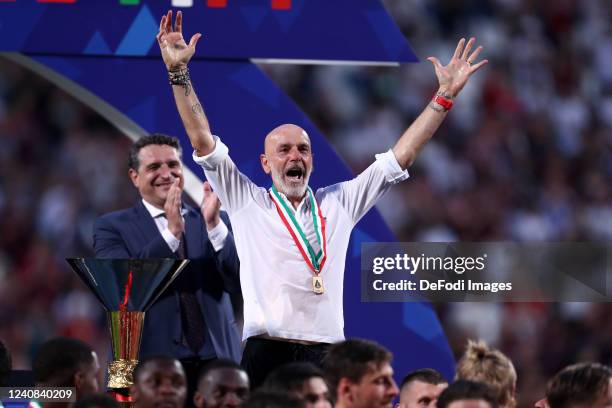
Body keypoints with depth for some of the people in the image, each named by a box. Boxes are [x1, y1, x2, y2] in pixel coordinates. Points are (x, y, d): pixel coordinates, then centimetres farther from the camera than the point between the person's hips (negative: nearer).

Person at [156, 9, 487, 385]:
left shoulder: (338, 203, 18)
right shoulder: (248, 203, 12)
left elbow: (401, 157, 19)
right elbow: (204, 143, 6)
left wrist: (445, 96, 17)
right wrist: (179, 73, -1)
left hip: (328, 357, 2)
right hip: (267, 354, -2)